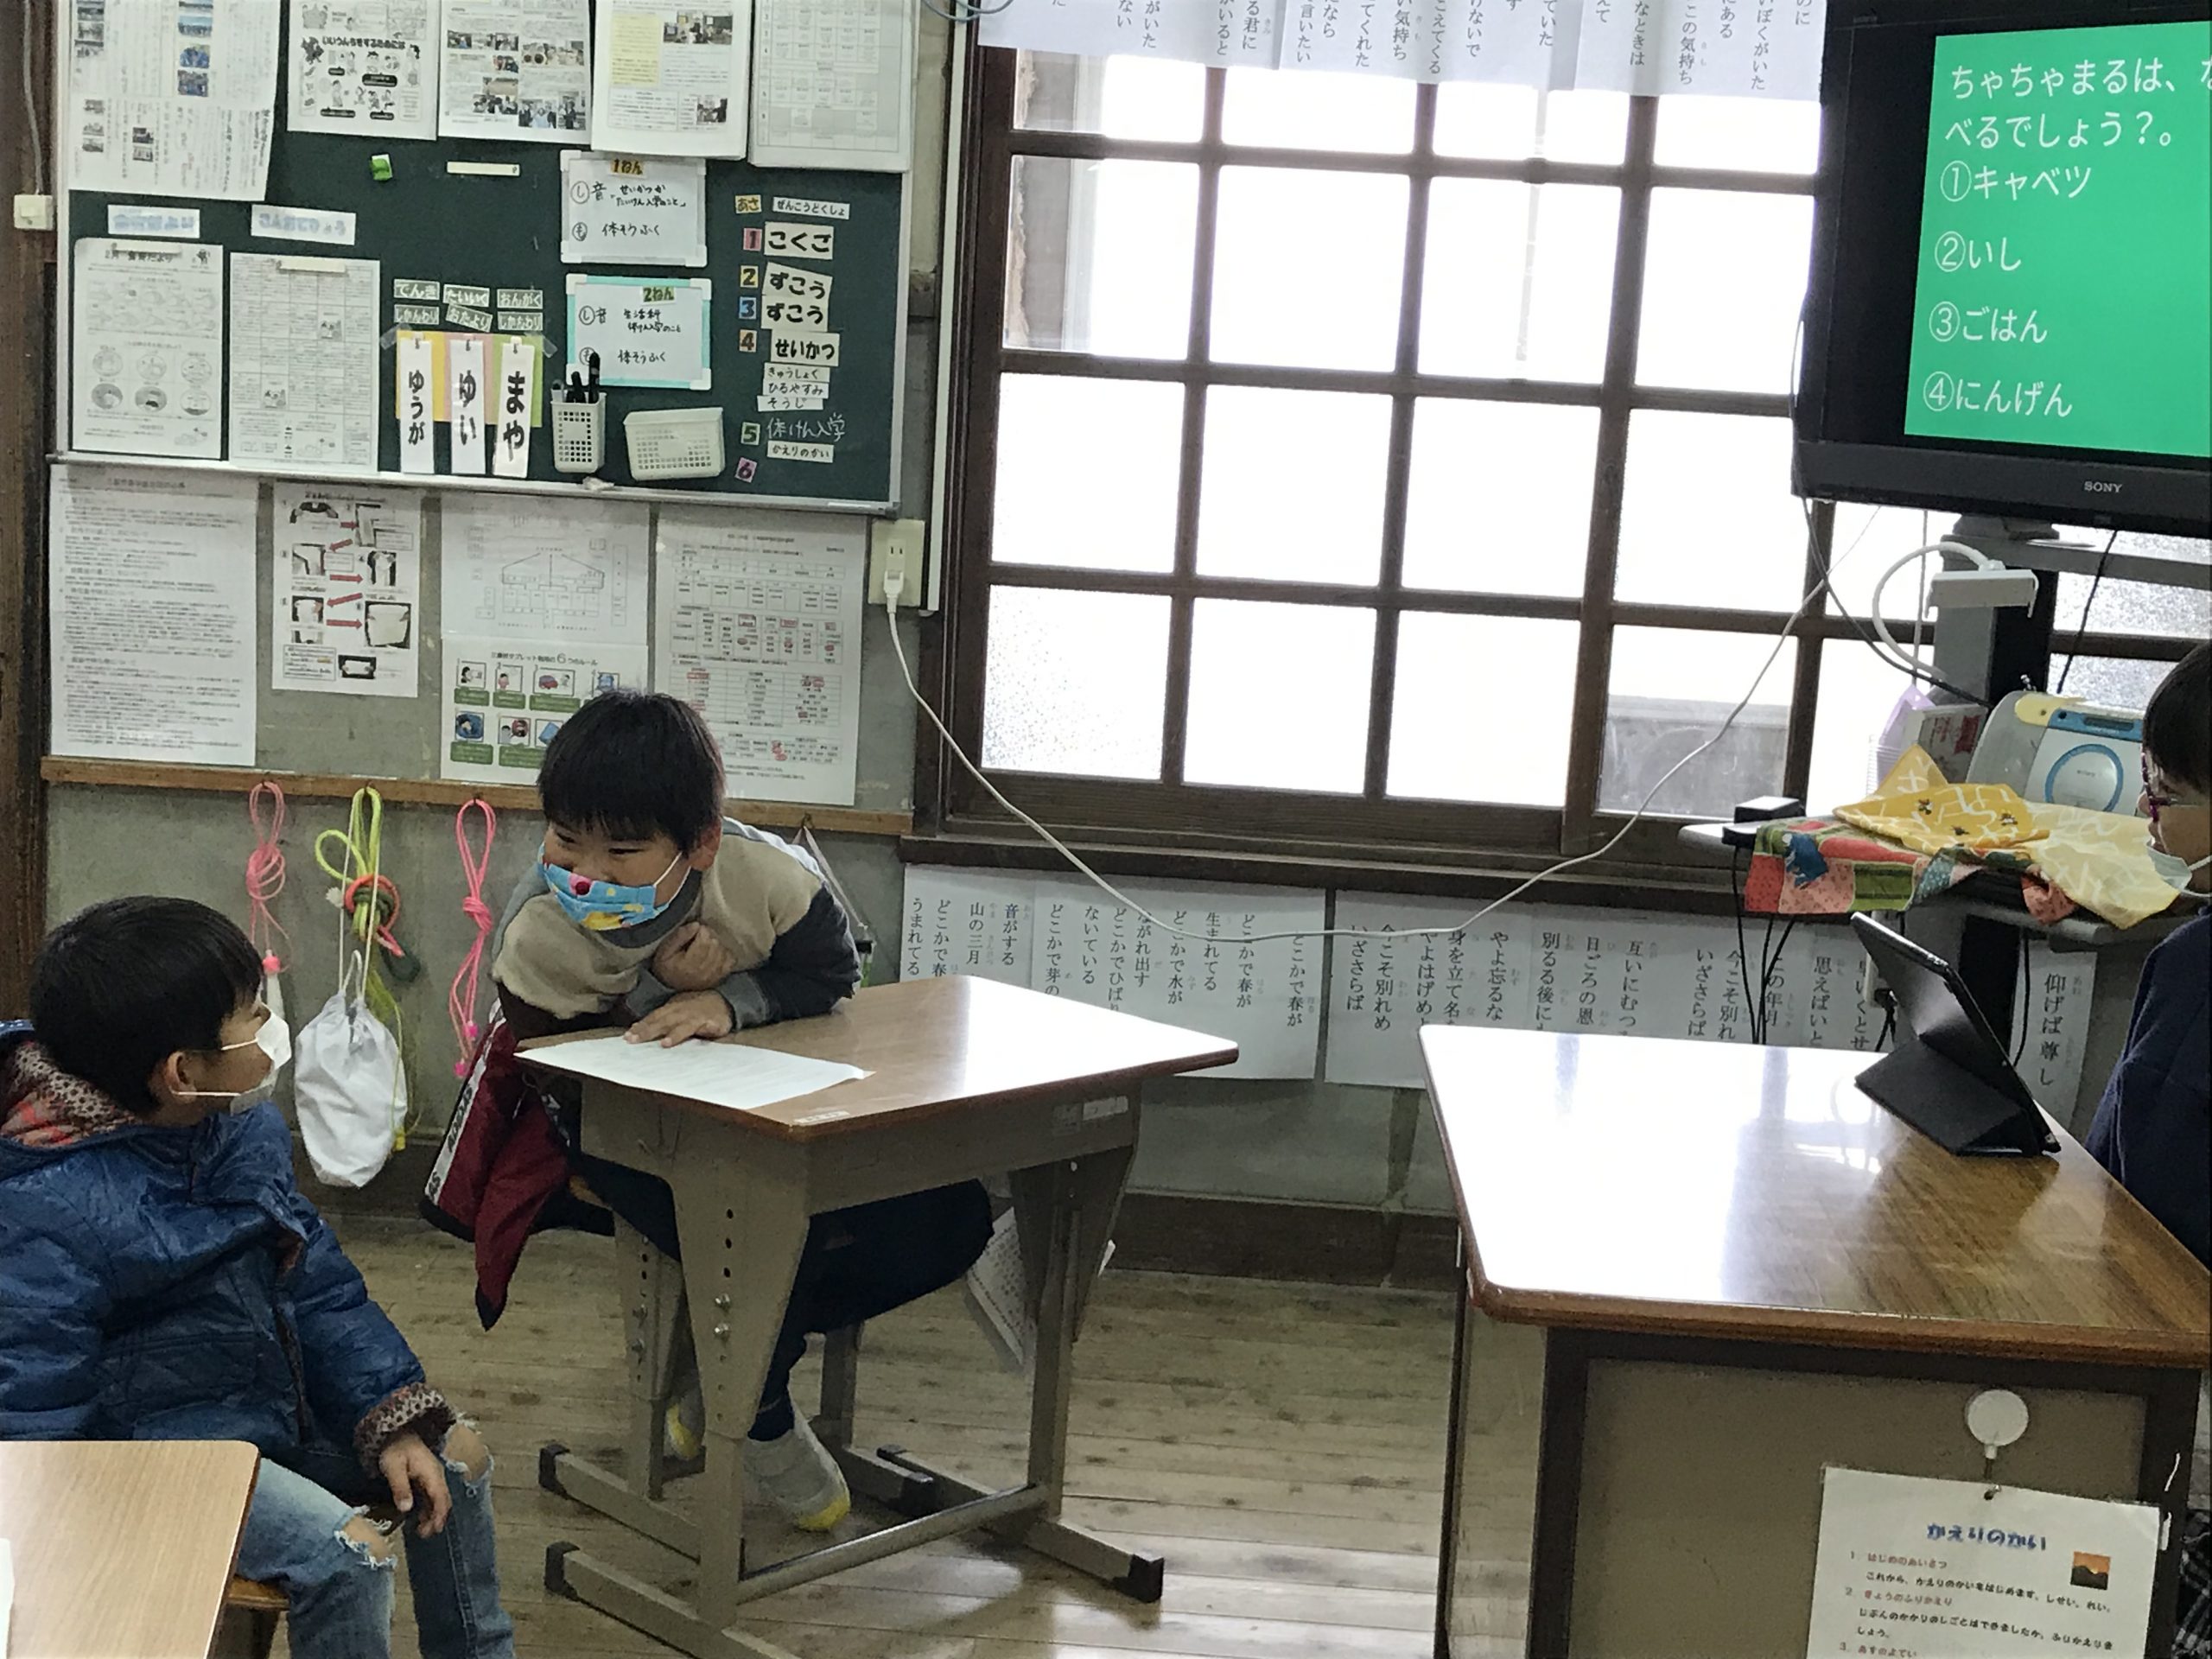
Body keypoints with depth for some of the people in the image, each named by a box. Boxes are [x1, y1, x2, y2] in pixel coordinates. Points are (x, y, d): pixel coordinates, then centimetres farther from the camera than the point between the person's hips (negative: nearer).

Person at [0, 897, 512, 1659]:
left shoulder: (243, 1128, -3)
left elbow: (317, 1286, 7)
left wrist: (394, 1419, 0)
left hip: (266, 1402, 9)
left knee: (456, 1455, 13)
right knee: (346, 1554, -26)